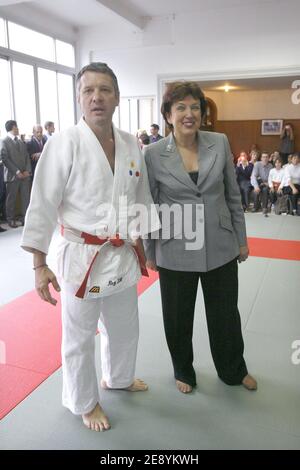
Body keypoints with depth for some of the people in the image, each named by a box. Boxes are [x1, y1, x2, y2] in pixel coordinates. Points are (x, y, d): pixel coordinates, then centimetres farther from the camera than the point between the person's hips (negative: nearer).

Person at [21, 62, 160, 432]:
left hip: (124, 256, 6)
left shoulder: (131, 145, 1)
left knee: (125, 328, 24)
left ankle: (119, 378, 53)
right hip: (82, 258, -5)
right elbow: (43, 205, -13)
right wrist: (39, 265, -12)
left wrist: (143, 241, 15)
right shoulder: (64, 143, -14)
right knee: (79, 338, 12)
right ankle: (84, 402, 39)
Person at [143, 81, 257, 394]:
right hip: (175, 252, -1)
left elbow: (233, 195, 6)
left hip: (220, 248, 2)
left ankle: (233, 371, 45)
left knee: (225, 315, 17)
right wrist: (150, 253, 4)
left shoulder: (220, 143, -1)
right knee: (178, 318, 14)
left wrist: (241, 239, 8)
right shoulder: (153, 155, -7)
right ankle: (183, 371, 43)